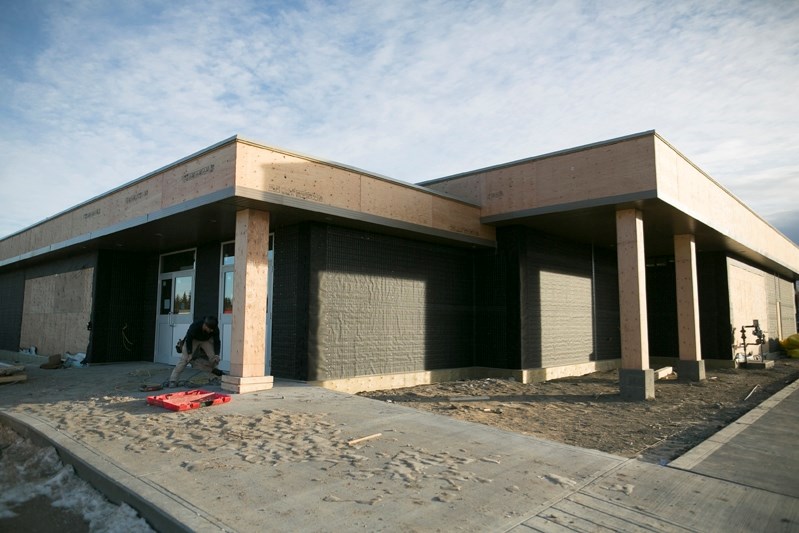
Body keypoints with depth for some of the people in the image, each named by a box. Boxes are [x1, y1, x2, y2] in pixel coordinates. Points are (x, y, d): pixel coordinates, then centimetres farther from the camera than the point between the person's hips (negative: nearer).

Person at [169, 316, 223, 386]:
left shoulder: (215, 329, -30)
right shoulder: (194, 326, -37)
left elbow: (216, 341, -18)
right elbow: (188, 340, -23)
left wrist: (216, 354, -31)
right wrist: (189, 353, -26)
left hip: (206, 340, 2)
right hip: (193, 339, -2)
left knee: (214, 359, -15)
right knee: (185, 359, -16)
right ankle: (173, 380, -14)